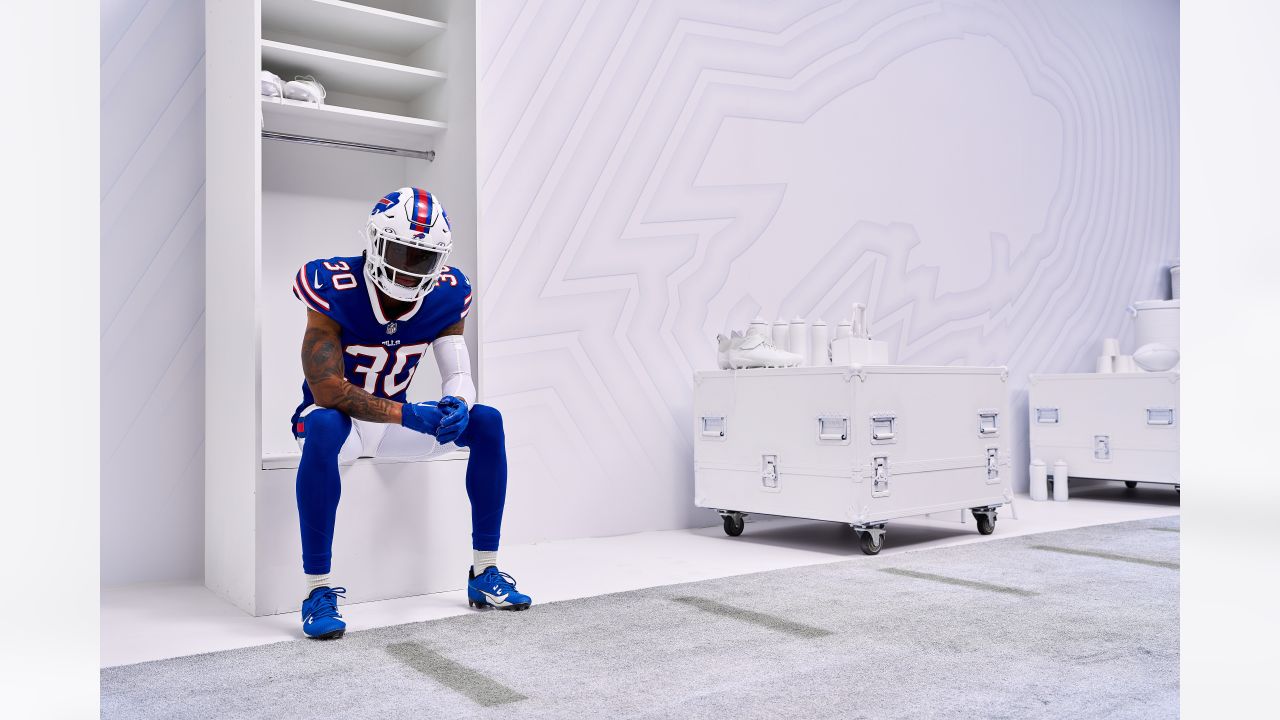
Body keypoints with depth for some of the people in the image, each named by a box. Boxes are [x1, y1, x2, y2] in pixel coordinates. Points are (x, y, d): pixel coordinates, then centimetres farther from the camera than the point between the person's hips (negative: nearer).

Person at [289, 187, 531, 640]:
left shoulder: (446, 296, -9)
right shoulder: (335, 290, -25)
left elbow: (459, 374, -8)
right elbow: (326, 389, -29)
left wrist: (457, 405, -33)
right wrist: (407, 415, -38)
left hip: (395, 418, 5)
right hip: (341, 418, -5)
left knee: (486, 422, -12)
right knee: (323, 426, -40)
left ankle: (484, 575, -6)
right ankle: (318, 591, -32)